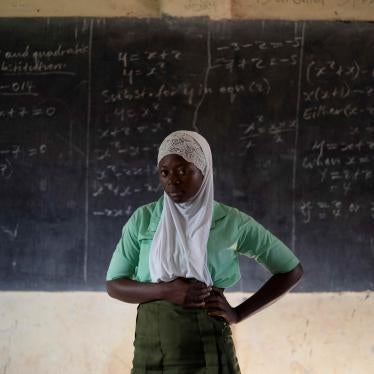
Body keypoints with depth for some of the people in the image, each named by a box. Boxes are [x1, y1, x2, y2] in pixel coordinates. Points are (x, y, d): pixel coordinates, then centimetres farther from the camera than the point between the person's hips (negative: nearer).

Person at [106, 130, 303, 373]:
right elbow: (114, 284, 6)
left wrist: (239, 314, -1)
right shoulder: (143, 219, 6)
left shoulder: (231, 222, 2)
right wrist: (166, 291, -12)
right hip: (151, 350, 2)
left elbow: (292, 270, 8)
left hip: (208, 351, -2)